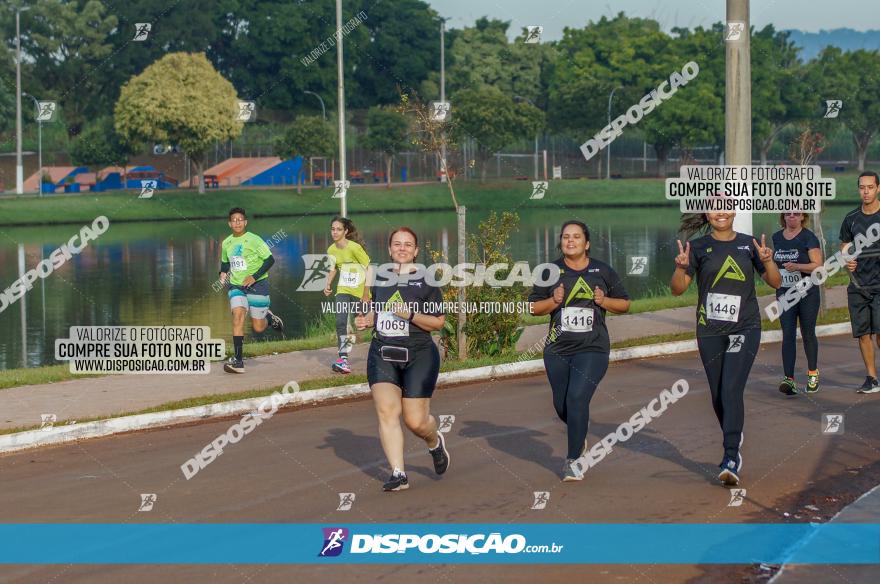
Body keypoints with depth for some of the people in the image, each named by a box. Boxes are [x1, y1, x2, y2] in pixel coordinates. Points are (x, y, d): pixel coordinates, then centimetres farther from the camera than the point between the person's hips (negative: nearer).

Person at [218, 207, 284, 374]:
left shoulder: (254, 240, -9)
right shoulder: (226, 244, 7)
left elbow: (270, 259, -10)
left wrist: (255, 276, -19)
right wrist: (223, 273, 3)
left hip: (257, 285, -3)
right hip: (236, 286, 4)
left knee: (258, 328, 0)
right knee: (238, 315, -19)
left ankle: (269, 318, 38)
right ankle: (238, 361, -19)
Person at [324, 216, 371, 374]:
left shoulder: (354, 247, -18)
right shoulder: (331, 250, -1)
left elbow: (369, 268, -14)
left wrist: (366, 292, -15)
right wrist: (328, 284, 1)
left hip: (360, 291, -4)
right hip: (343, 290, 4)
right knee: (341, 322, -13)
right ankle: (343, 359, -14)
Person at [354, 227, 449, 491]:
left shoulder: (426, 282, -2)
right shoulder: (380, 279, 11)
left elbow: (439, 322, -4)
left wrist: (410, 314, -17)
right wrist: (366, 319, 8)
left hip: (419, 355, -4)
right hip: (382, 354, 4)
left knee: (415, 420, -4)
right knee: (386, 411, -13)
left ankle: (435, 442, 33)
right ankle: (398, 474, -9)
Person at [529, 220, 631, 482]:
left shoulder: (602, 271, 4)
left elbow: (624, 303, 11)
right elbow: (534, 307, 8)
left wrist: (604, 301, -9)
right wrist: (554, 301, -11)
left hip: (592, 349, -3)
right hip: (557, 350, 3)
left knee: (577, 398, -17)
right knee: (561, 404, 12)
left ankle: (572, 461, -9)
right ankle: (580, 435, 45)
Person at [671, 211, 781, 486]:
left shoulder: (748, 244, 4)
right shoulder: (699, 247, 2)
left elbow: (775, 282, 6)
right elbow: (677, 289, -2)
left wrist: (767, 261, -13)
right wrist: (681, 267, -22)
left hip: (745, 329, -2)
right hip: (709, 332, 2)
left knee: (732, 390, -16)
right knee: (718, 395, 9)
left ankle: (732, 459, -18)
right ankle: (735, 439, 34)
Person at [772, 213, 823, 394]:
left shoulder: (809, 238, -7)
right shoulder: (777, 238, 9)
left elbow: (818, 265, -12)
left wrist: (797, 266, -26)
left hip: (808, 293, -3)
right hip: (784, 293, 3)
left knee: (808, 333, 8)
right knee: (788, 335, -6)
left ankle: (813, 374, 28)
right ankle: (788, 379, -12)